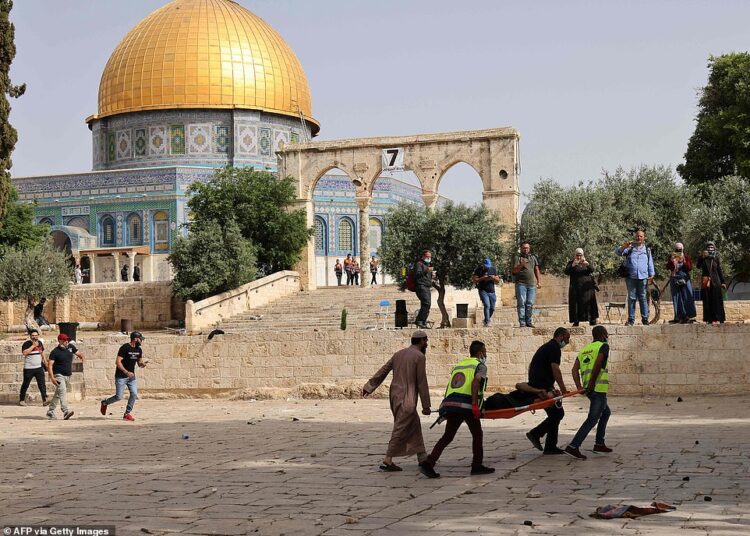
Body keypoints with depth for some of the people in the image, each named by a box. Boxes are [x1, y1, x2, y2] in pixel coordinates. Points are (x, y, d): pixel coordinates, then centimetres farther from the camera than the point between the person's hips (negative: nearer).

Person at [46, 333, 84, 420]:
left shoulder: (71, 347, 6)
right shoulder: (55, 352, -11)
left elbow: (78, 353, 18)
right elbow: (50, 365, -13)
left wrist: (81, 356, -7)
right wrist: (52, 377, -23)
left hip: (68, 375, 7)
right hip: (59, 375, -7)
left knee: (58, 394, 15)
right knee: (62, 392, -23)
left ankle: (50, 411, 26)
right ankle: (66, 411, -36)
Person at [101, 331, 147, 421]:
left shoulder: (138, 350, 6)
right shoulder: (125, 348, -17)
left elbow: (139, 362, 17)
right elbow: (118, 362, -21)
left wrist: (142, 364, -8)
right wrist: (126, 372, -28)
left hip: (131, 376, 6)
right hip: (121, 376, -6)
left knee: (134, 394, -8)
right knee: (119, 397, -6)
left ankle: (127, 413, 5)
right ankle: (105, 402, 22)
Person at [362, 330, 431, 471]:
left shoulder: (399, 354, 13)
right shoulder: (419, 356, -9)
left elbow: (382, 371, 13)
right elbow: (422, 383, -11)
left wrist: (369, 387, 17)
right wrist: (426, 406, -7)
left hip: (395, 396, 8)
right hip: (407, 399, -8)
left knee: (414, 424, 18)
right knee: (400, 430, -6)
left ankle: (422, 457, 23)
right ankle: (387, 461, -8)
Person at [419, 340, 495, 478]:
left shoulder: (459, 365, 26)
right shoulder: (480, 366, 7)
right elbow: (475, 383, -13)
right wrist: (475, 405, -18)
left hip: (450, 404, 6)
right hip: (467, 405, -6)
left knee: (447, 436, 11)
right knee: (477, 435, 12)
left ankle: (428, 463, -1)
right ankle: (477, 466, 17)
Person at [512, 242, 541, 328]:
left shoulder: (533, 257, 19)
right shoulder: (517, 258, 5)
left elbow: (537, 270, 19)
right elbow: (514, 270, -5)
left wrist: (539, 281, 10)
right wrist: (521, 265, -22)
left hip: (532, 284, 4)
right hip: (521, 283, -4)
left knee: (530, 304, 1)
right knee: (521, 303, -9)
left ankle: (528, 321, 6)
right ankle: (522, 322, -9)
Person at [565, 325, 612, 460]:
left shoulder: (584, 349, 19)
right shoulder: (603, 346, -1)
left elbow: (575, 369, 7)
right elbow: (597, 364, -19)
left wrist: (579, 387, -2)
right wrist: (591, 384, -17)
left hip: (590, 390, 8)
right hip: (599, 388, -8)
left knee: (606, 413, 26)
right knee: (593, 419, -9)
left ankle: (599, 444, 25)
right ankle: (573, 446, -19)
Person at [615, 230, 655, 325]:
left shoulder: (647, 249, 14)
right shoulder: (630, 248, 8)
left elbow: (650, 263, 15)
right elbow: (617, 253, -3)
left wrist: (651, 275, 7)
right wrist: (624, 246, -20)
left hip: (643, 277, 1)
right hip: (631, 277, -1)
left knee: (643, 298, 2)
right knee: (631, 298, 1)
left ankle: (645, 318, 6)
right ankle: (631, 319, 4)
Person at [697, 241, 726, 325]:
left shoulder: (716, 258, 6)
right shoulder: (703, 258, 3)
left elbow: (719, 270, 8)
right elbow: (698, 266, -13)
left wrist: (723, 282, 5)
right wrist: (702, 257, -25)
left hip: (715, 281, 0)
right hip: (706, 281, 0)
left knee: (716, 300, -3)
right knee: (707, 301, 1)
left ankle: (717, 318, -3)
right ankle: (709, 318, 4)